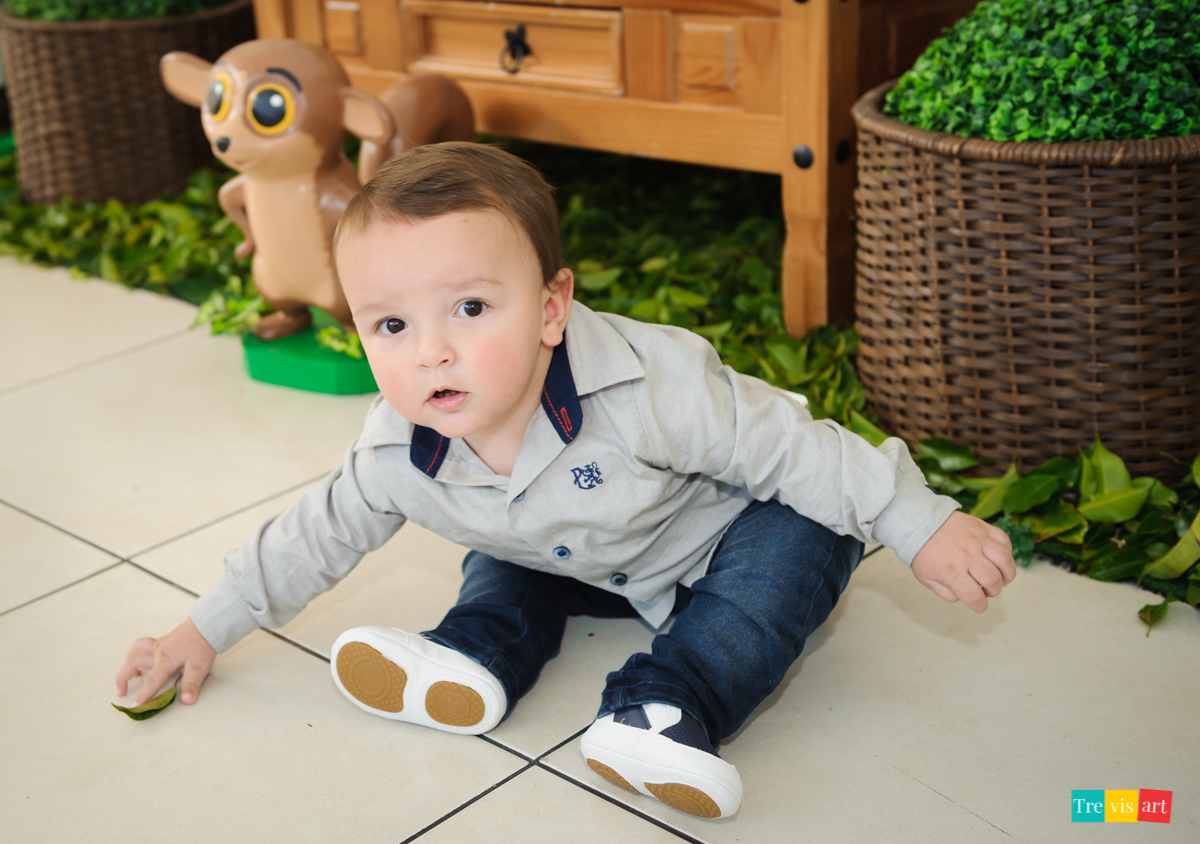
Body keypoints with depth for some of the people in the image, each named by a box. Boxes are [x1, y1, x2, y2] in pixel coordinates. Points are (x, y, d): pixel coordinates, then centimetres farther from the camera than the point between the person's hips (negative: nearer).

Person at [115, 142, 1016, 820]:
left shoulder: (649, 385, -39)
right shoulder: (398, 453, -22)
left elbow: (788, 446, -29)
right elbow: (318, 533, -5)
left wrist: (924, 525, -27)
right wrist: (206, 629, 0)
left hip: (722, 538, -5)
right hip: (592, 567, 5)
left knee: (800, 532, -31)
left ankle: (669, 706, -37)